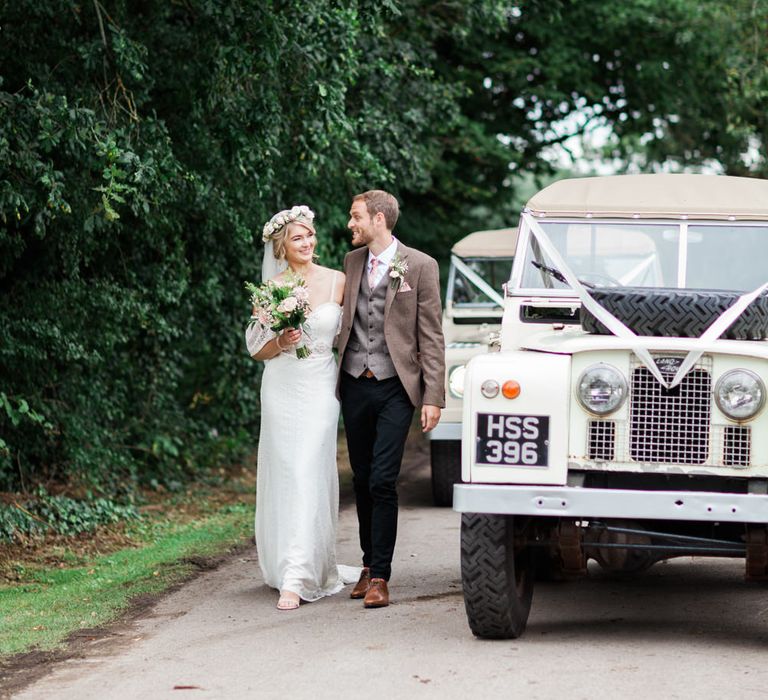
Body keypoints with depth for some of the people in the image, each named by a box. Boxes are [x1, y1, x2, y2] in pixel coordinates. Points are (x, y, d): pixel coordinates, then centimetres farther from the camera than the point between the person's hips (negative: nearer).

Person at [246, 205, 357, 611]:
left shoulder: (337, 281, 2)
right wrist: (281, 342, -14)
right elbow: (257, 349, 5)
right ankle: (288, 565, 20)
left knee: (310, 476, -8)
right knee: (285, 475, 3)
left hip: (321, 390, -1)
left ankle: (297, 577, -11)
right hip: (282, 389, 1)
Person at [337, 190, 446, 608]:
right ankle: (369, 563, 23)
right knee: (361, 480, 10)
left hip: (394, 387, -5)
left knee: (382, 481, -10)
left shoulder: (420, 266, -4)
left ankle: (380, 577, -6)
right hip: (355, 385, 5)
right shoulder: (352, 261, 11)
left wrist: (433, 397, -9)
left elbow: (431, 336, -4)